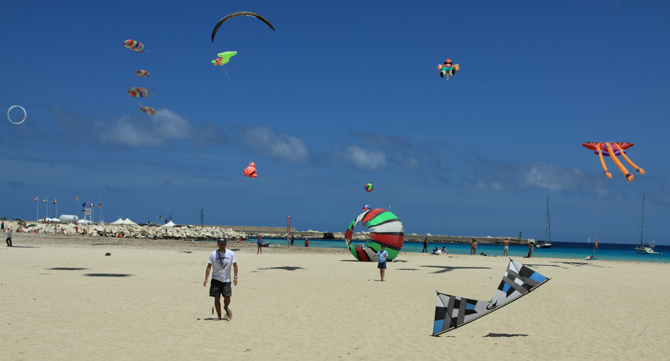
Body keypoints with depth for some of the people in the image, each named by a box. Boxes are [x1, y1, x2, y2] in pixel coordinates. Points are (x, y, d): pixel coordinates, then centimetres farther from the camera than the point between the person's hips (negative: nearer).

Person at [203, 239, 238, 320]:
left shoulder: (231, 254, -2)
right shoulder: (213, 254, -3)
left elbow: (235, 265, 6)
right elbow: (209, 267, 0)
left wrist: (235, 277, -3)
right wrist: (206, 279, -6)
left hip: (226, 280, 0)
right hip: (216, 279, 0)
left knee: (227, 298, -7)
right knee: (217, 298, -1)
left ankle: (226, 307, 27)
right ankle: (219, 316, 13)